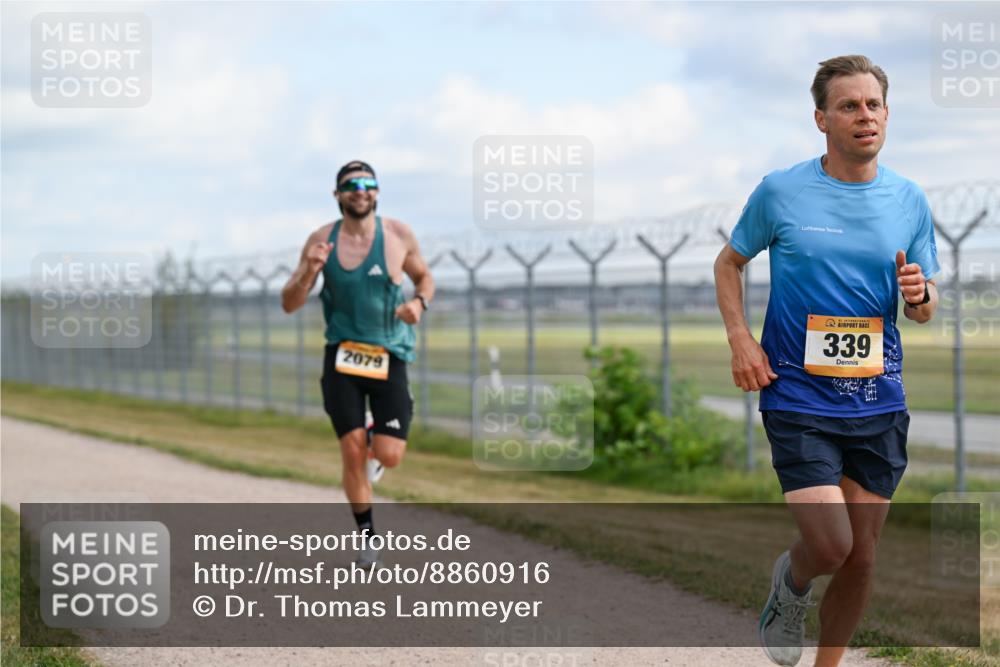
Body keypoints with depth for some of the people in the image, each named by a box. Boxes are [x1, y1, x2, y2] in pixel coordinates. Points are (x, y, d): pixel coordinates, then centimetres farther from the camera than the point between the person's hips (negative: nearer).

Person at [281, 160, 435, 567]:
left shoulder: (398, 235, -2)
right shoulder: (321, 240, -1)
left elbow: (424, 278, 15)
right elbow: (289, 305, 1)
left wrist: (420, 302, -9)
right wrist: (309, 272, -19)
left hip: (389, 356, 0)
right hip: (342, 354, 0)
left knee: (389, 456, -8)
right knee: (352, 451, -5)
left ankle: (375, 444, 31)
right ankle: (368, 536, 14)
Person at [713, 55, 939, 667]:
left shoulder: (909, 200, 4)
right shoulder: (781, 192, -4)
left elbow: (923, 310, 12)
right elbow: (730, 263, 11)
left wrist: (919, 294, -12)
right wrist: (741, 340, -4)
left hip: (878, 402, 3)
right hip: (798, 395, -3)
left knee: (862, 558, 8)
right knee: (829, 544, -14)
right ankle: (790, 585, 22)